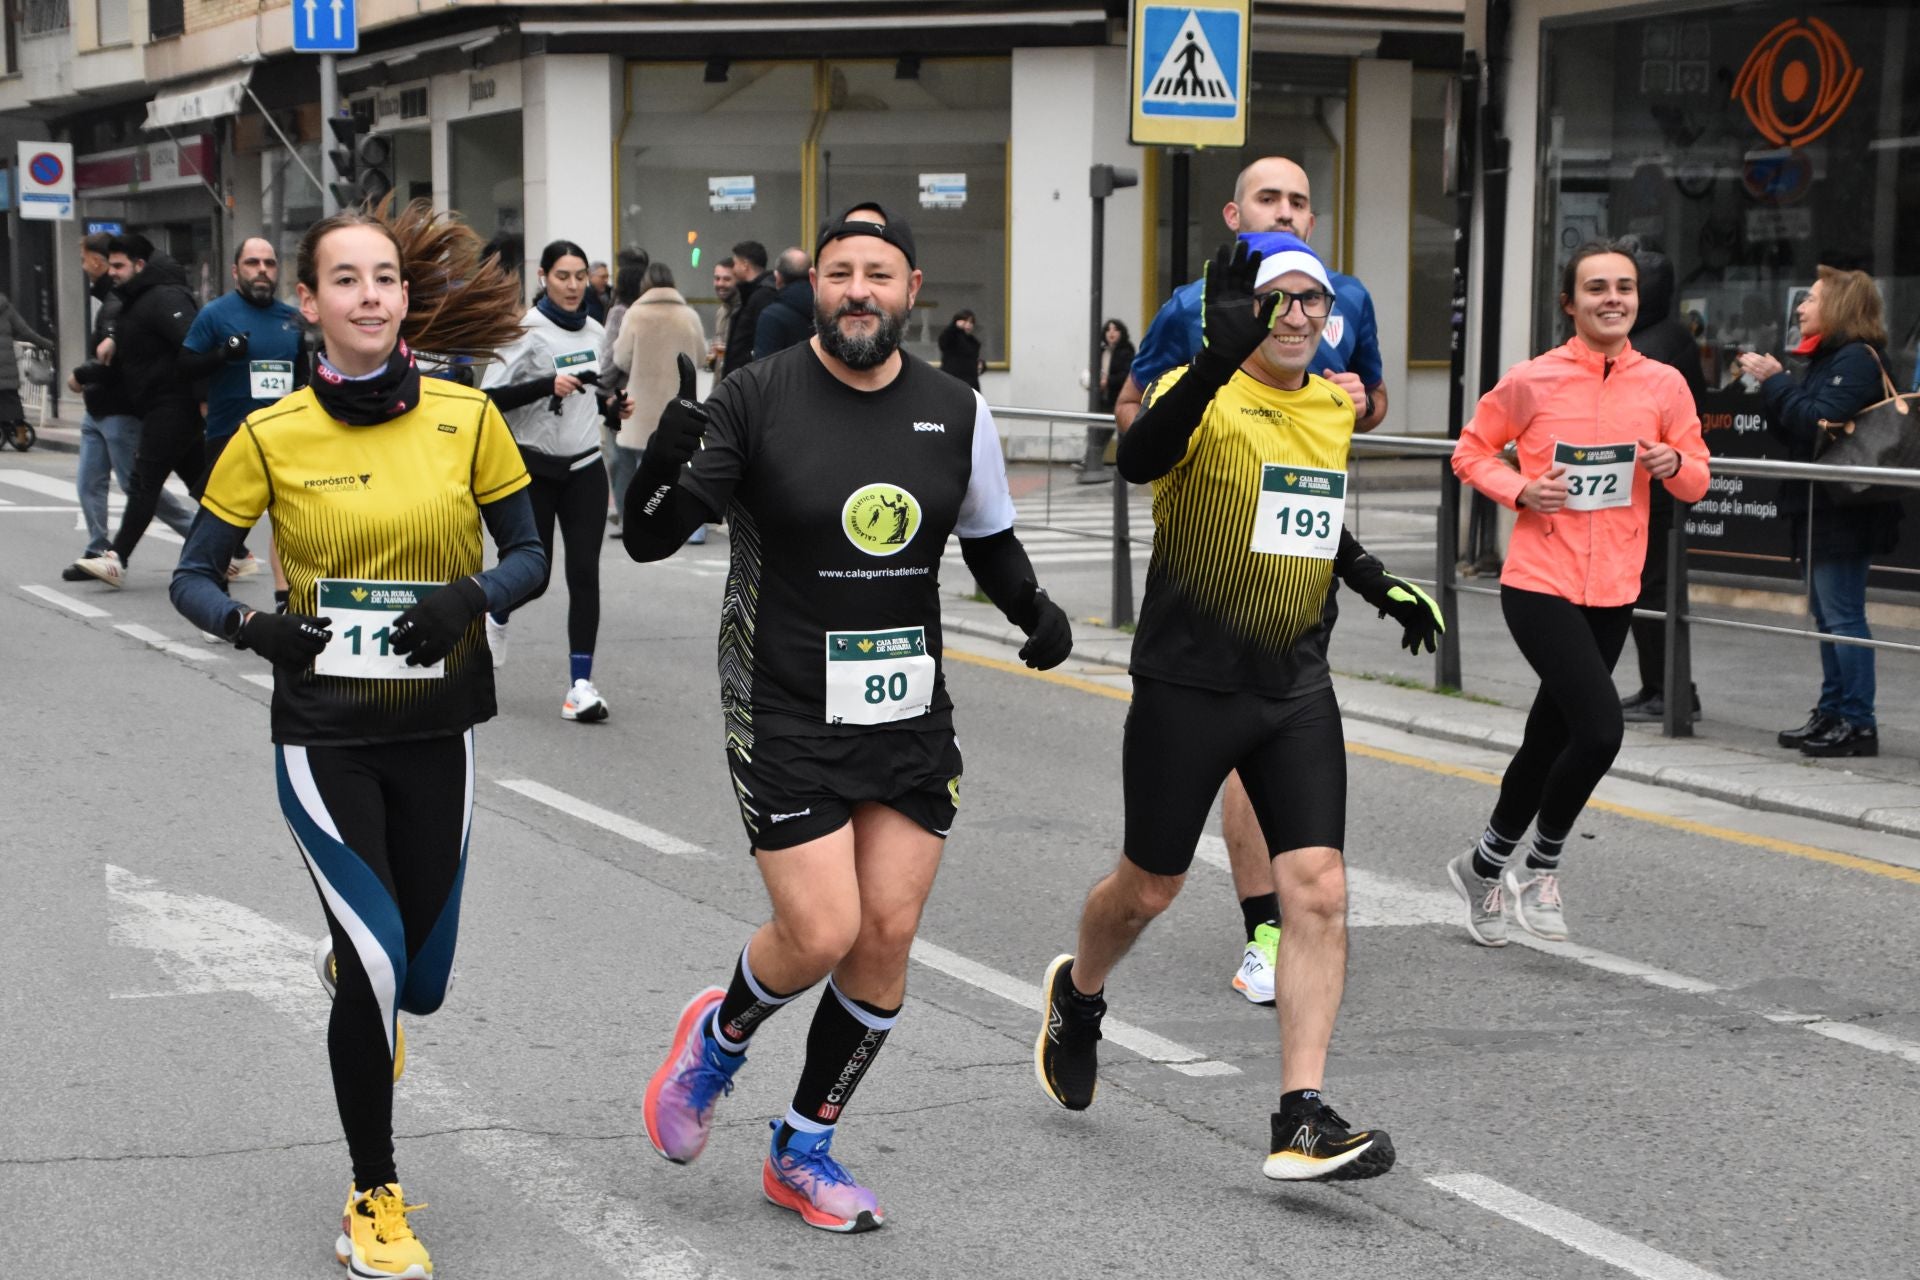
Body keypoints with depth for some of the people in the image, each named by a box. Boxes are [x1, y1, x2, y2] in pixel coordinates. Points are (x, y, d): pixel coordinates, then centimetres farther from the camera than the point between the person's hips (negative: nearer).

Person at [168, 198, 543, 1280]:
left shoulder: (466, 418, -3)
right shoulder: (271, 438, -6)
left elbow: (529, 554, 4)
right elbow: (195, 578, 1)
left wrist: (471, 596, -17)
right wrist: (252, 626, -19)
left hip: (436, 728, 2)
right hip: (323, 733, -2)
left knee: (420, 978, 8)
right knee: (377, 963, -11)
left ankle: (359, 976, 50)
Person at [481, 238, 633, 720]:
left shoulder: (594, 331, 8)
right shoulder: (526, 330, -10)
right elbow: (490, 396, -17)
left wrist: (614, 404, 5)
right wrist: (549, 385, -26)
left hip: (584, 468, 4)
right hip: (534, 470, -4)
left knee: (584, 573, -5)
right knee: (534, 578, 1)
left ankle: (581, 682, -2)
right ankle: (495, 613, 37)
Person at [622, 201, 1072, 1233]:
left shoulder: (957, 412, 3)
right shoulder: (756, 400, -9)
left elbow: (991, 544, 18)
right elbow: (647, 540, -11)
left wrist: (1036, 611, -3)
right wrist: (668, 454, -32)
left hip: (911, 719, 4)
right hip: (786, 718, -4)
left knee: (887, 938, 3)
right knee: (820, 935, -11)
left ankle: (804, 1151, 22)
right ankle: (719, 1034, 24)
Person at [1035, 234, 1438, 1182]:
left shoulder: (1335, 406, 9)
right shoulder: (1200, 397, -13)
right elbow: (1139, 457, -38)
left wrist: (1381, 584, 15)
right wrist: (1219, 358, -50)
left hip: (1296, 691, 5)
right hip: (1187, 685, -5)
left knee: (1319, 891, -7)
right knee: (1149, 889, 11)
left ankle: (1302, 1122, -4)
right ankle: (1076, 995, 44)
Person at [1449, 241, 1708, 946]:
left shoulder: (1665, 384, 2)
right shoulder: (1532, 382, -6)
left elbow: (1697, 481, 10)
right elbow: (1471, 450, 6)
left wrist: (1673, 464, -13)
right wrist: (1520, 491, -12)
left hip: (1612, 594, 4)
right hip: (1539, 584, -4)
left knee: (1550, 741, 14)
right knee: (1600, 728, -19)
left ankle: (1485, 863, 34)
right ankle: (1542, 864, 4)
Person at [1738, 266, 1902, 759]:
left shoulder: (1857, 358, -12)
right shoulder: (1826, 358, 18)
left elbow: (1818, 421, -23)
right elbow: (1791, 431, 15)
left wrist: (1775, 380, -14)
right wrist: (1768, 385, 3)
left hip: (1843, 511, -10)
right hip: (1817, 509, 10)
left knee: (1842, 615, -9)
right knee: (1827, 615, 13)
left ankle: (1858, 724, -6)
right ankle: (1832, 713, 19)